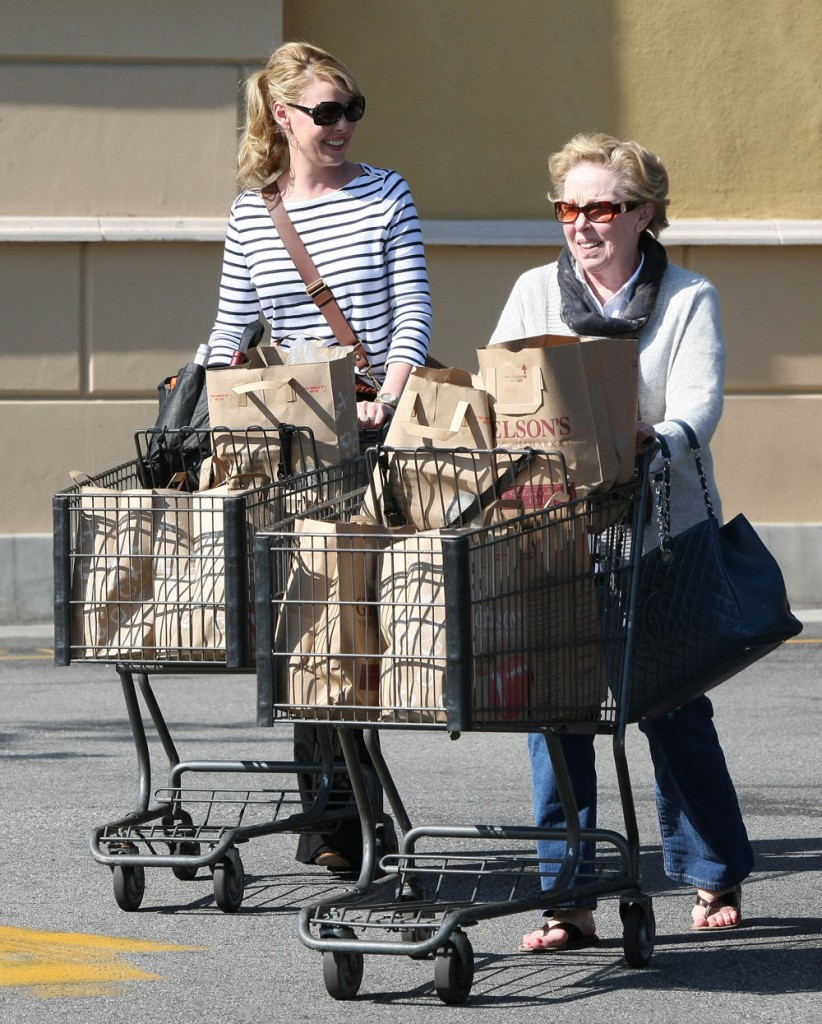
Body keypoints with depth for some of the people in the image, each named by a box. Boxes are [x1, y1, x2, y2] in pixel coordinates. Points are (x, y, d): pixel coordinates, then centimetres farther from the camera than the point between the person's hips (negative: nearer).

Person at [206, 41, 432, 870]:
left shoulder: (384, 195, 1)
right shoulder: (251, 212, 9)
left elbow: (413, 314, -3)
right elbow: (231, 327, 13)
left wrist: (386, 399, -16)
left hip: (376, 427, -3)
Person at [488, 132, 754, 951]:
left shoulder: (688, 300, 0)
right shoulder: (534, 294, 9)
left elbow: (697, 405, -13)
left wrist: (649, 449, -34)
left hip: (662, 529, -2)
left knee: (672, 706, 5)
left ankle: (714, 877, 24)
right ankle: (566, 900, -1)